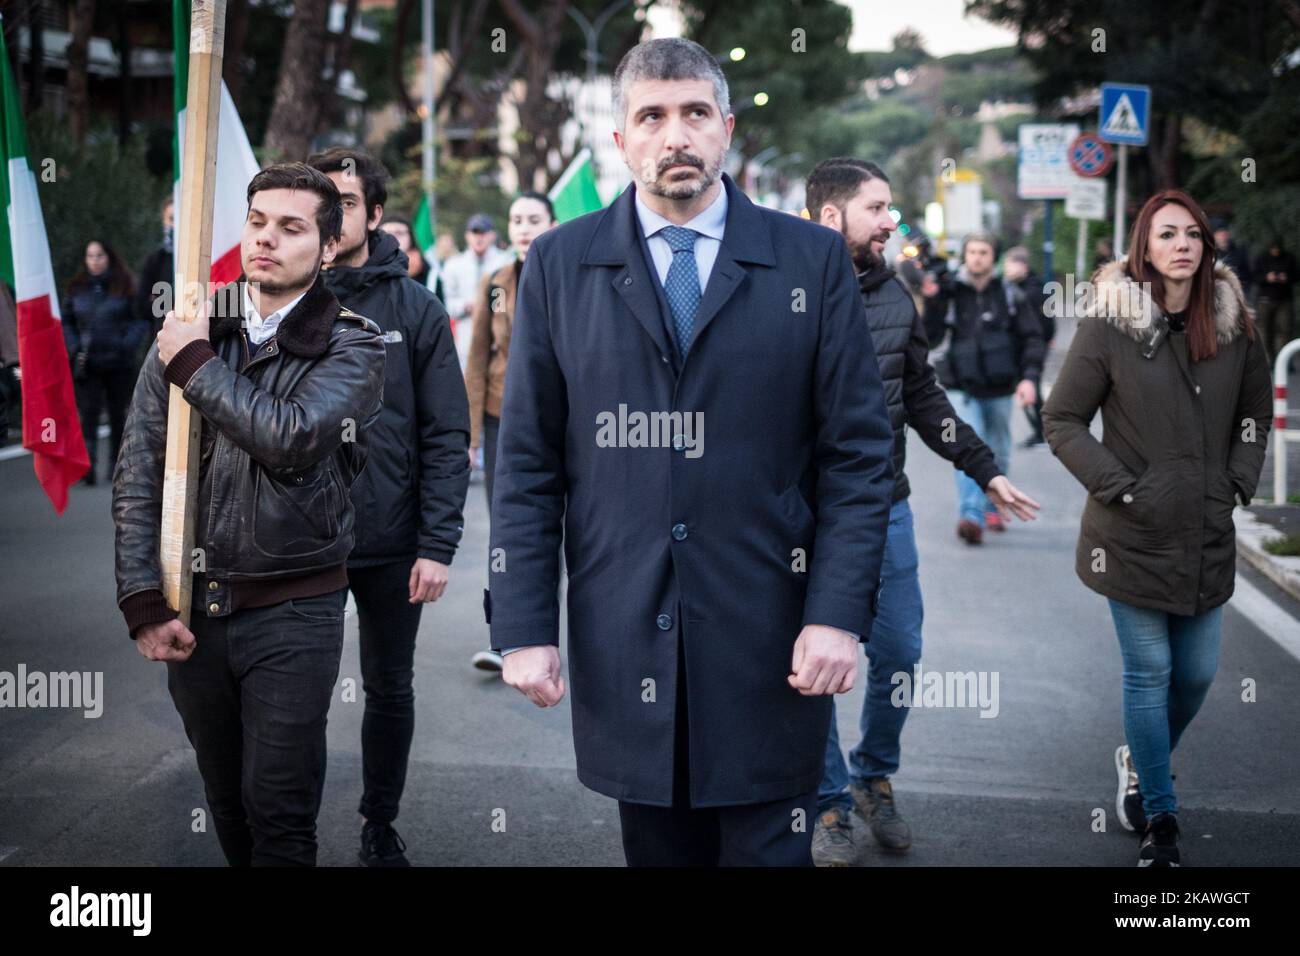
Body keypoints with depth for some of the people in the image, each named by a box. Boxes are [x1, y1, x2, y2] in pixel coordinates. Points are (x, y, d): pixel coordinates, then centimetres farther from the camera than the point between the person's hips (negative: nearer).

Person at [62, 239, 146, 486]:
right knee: (88, 415, -11)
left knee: (118, 415, 10)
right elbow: (66, 322, 14)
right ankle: (87, 468, -18)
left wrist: (127, 345, -14)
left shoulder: (124, 287, 1)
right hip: (87, 366, 1)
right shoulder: (76, 289, 8)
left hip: (119, 364, 0)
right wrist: (73, 348, -1)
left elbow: (141, 320, 0)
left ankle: (117, 465, 23)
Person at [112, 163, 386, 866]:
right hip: (190, 609, 3)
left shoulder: (352, 347, -3)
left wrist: (196, 367, -10)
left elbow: (292, 438, -21)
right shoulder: (187, 333, 5)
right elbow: (138, 471, 2)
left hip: (292, 610, -3)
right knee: (225, 806, 15)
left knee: (279, 818, 0)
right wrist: (143, 600, -5)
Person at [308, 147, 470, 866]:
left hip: (392, 543, 0)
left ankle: (381, 825, 30)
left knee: (390, 691, 12)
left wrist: (438, 544, -11)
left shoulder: (415, 309, -1)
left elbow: (447, 436, -4)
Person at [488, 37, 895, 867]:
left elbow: (860, 453, 0)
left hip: (768, 644, -1)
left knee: (769, 850, 6)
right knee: (656, 847, 13)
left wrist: (839, 614, -9)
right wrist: (523, 626, -3)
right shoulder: (560, 264, 4)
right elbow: (527, 464, 3)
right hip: (623, 641, 1)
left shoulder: (813, 259, 2)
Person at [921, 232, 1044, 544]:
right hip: (962, 388, -2)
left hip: (999, 389, 2)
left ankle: (992, 509, 31)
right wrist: (931, 303, -18)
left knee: (998, 453, 14)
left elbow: (1032, 337, 3)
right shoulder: (949, 293, -1)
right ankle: (972, 516, -24)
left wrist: (1029, 377, -9)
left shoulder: (1010, 295, 2)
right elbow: (930, 338, -5)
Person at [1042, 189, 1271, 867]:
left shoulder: (1233, 322, 3)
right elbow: (1062, 420, -6)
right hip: (1135, 537, -4)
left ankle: (1140, 762, 40)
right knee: (1149, 674, 3)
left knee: (1197, 673, 11)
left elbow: (1255, 411, 17)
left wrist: (1239, 481, 5)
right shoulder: (1111, 323, -9)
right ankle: (1159, 819, 17)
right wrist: (1120, 487, -12)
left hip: (1209, 540, 4)